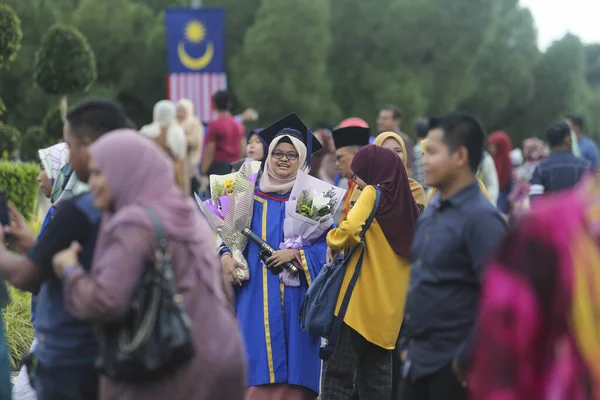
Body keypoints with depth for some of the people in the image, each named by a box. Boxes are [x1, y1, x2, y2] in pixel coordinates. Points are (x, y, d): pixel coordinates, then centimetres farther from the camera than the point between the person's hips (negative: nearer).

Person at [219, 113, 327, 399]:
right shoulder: (253, 198, 11)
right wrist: (225, 256, -10)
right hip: (257, 300, 1)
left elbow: (327, 246, -2)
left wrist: (296, 254, -17)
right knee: (257, 377, -5)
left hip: (296, 301, -1)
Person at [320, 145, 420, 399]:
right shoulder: (406, 202, 12)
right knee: (376, 375, 11)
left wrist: (332, 242, -3)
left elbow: (349, 230, -24)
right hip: (390, 304, 7)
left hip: (361, 300, -7)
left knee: (338, 372, -5)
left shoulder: (373, 194, -6)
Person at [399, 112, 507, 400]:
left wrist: (466, 359, -18)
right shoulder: (432, 211, 11)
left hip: (454, 369, -8)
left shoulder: (481, 219, -16)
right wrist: (407, 342, 16)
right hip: (419, 362, 8)